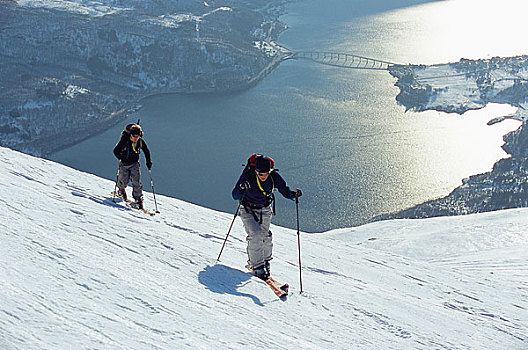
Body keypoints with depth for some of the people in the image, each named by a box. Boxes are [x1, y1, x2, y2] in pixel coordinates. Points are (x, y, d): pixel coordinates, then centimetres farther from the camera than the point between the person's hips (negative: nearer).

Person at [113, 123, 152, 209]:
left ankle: (138, 199, -2)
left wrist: (148, 162, 0)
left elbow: (146, 151, 6)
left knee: (137, 181, -9)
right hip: (124, 164, -2)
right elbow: (116, 151, -16)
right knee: (124, 181, 10)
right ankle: (121, 190, 45)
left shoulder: (141, 142, -13)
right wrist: (122, 159, -27)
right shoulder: (125, 140, -23)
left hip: (134, 164, 2)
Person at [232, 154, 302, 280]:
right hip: (248, 210, -3)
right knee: (255, 235, -19)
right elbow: (235, 196, -25)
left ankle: (265, 261, 31)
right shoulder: (248, 175, -26)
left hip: (265, 210, 3)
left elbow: (285, 192, -7)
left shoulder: (274, 177, -18)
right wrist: (242, 189, -46)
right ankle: (257, 266, -10)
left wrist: (294, 194, -28)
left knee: (265, 237, 6)